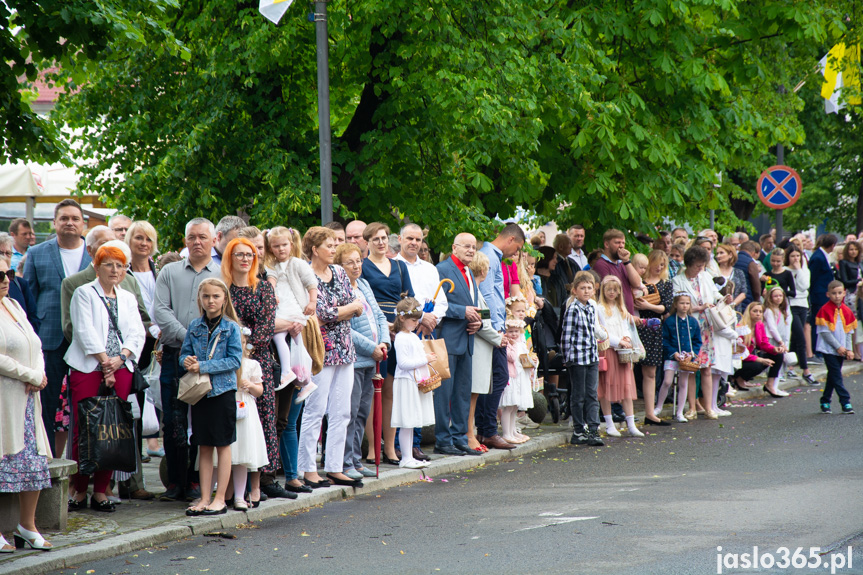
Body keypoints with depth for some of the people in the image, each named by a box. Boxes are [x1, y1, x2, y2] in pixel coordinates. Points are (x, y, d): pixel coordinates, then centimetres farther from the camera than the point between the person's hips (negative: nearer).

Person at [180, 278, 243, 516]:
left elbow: (235, 360, -11)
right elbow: (184, 353, 11)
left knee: (223, 446, 3)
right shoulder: (194, 326, 7)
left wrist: (203, 367, -17)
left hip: (223, 390, -4)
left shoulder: (231, 327, -5)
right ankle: (205, 499, 13)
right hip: (199, 391, 4)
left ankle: (220, 499, 8)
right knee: (204, 447, 8)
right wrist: (187, 361, -13)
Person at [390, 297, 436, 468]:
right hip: (406, 382, -9)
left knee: (412, 421, 10)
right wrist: (425, 360, -17)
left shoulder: (413, 336, 17)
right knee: (406, 423, -7)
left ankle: (409, 457, 14)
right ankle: (405, 458, -4)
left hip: (417, 382, 10)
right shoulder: (401, 338, -13)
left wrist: (428, 358, 9)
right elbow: (403, 363, -20)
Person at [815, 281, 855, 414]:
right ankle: (845, 403, -11)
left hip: (841, 350, 5)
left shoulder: (846, 311, 7)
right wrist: (838, 347, -13)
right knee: (836, 376, -9)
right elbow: (824, 332, -12)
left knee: (833, 376, 11)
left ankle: (825, 402, 20)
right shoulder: (825, 310, -9)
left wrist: (848, 349, -1)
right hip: (828, 349, -5)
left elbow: (848, 332, 10)